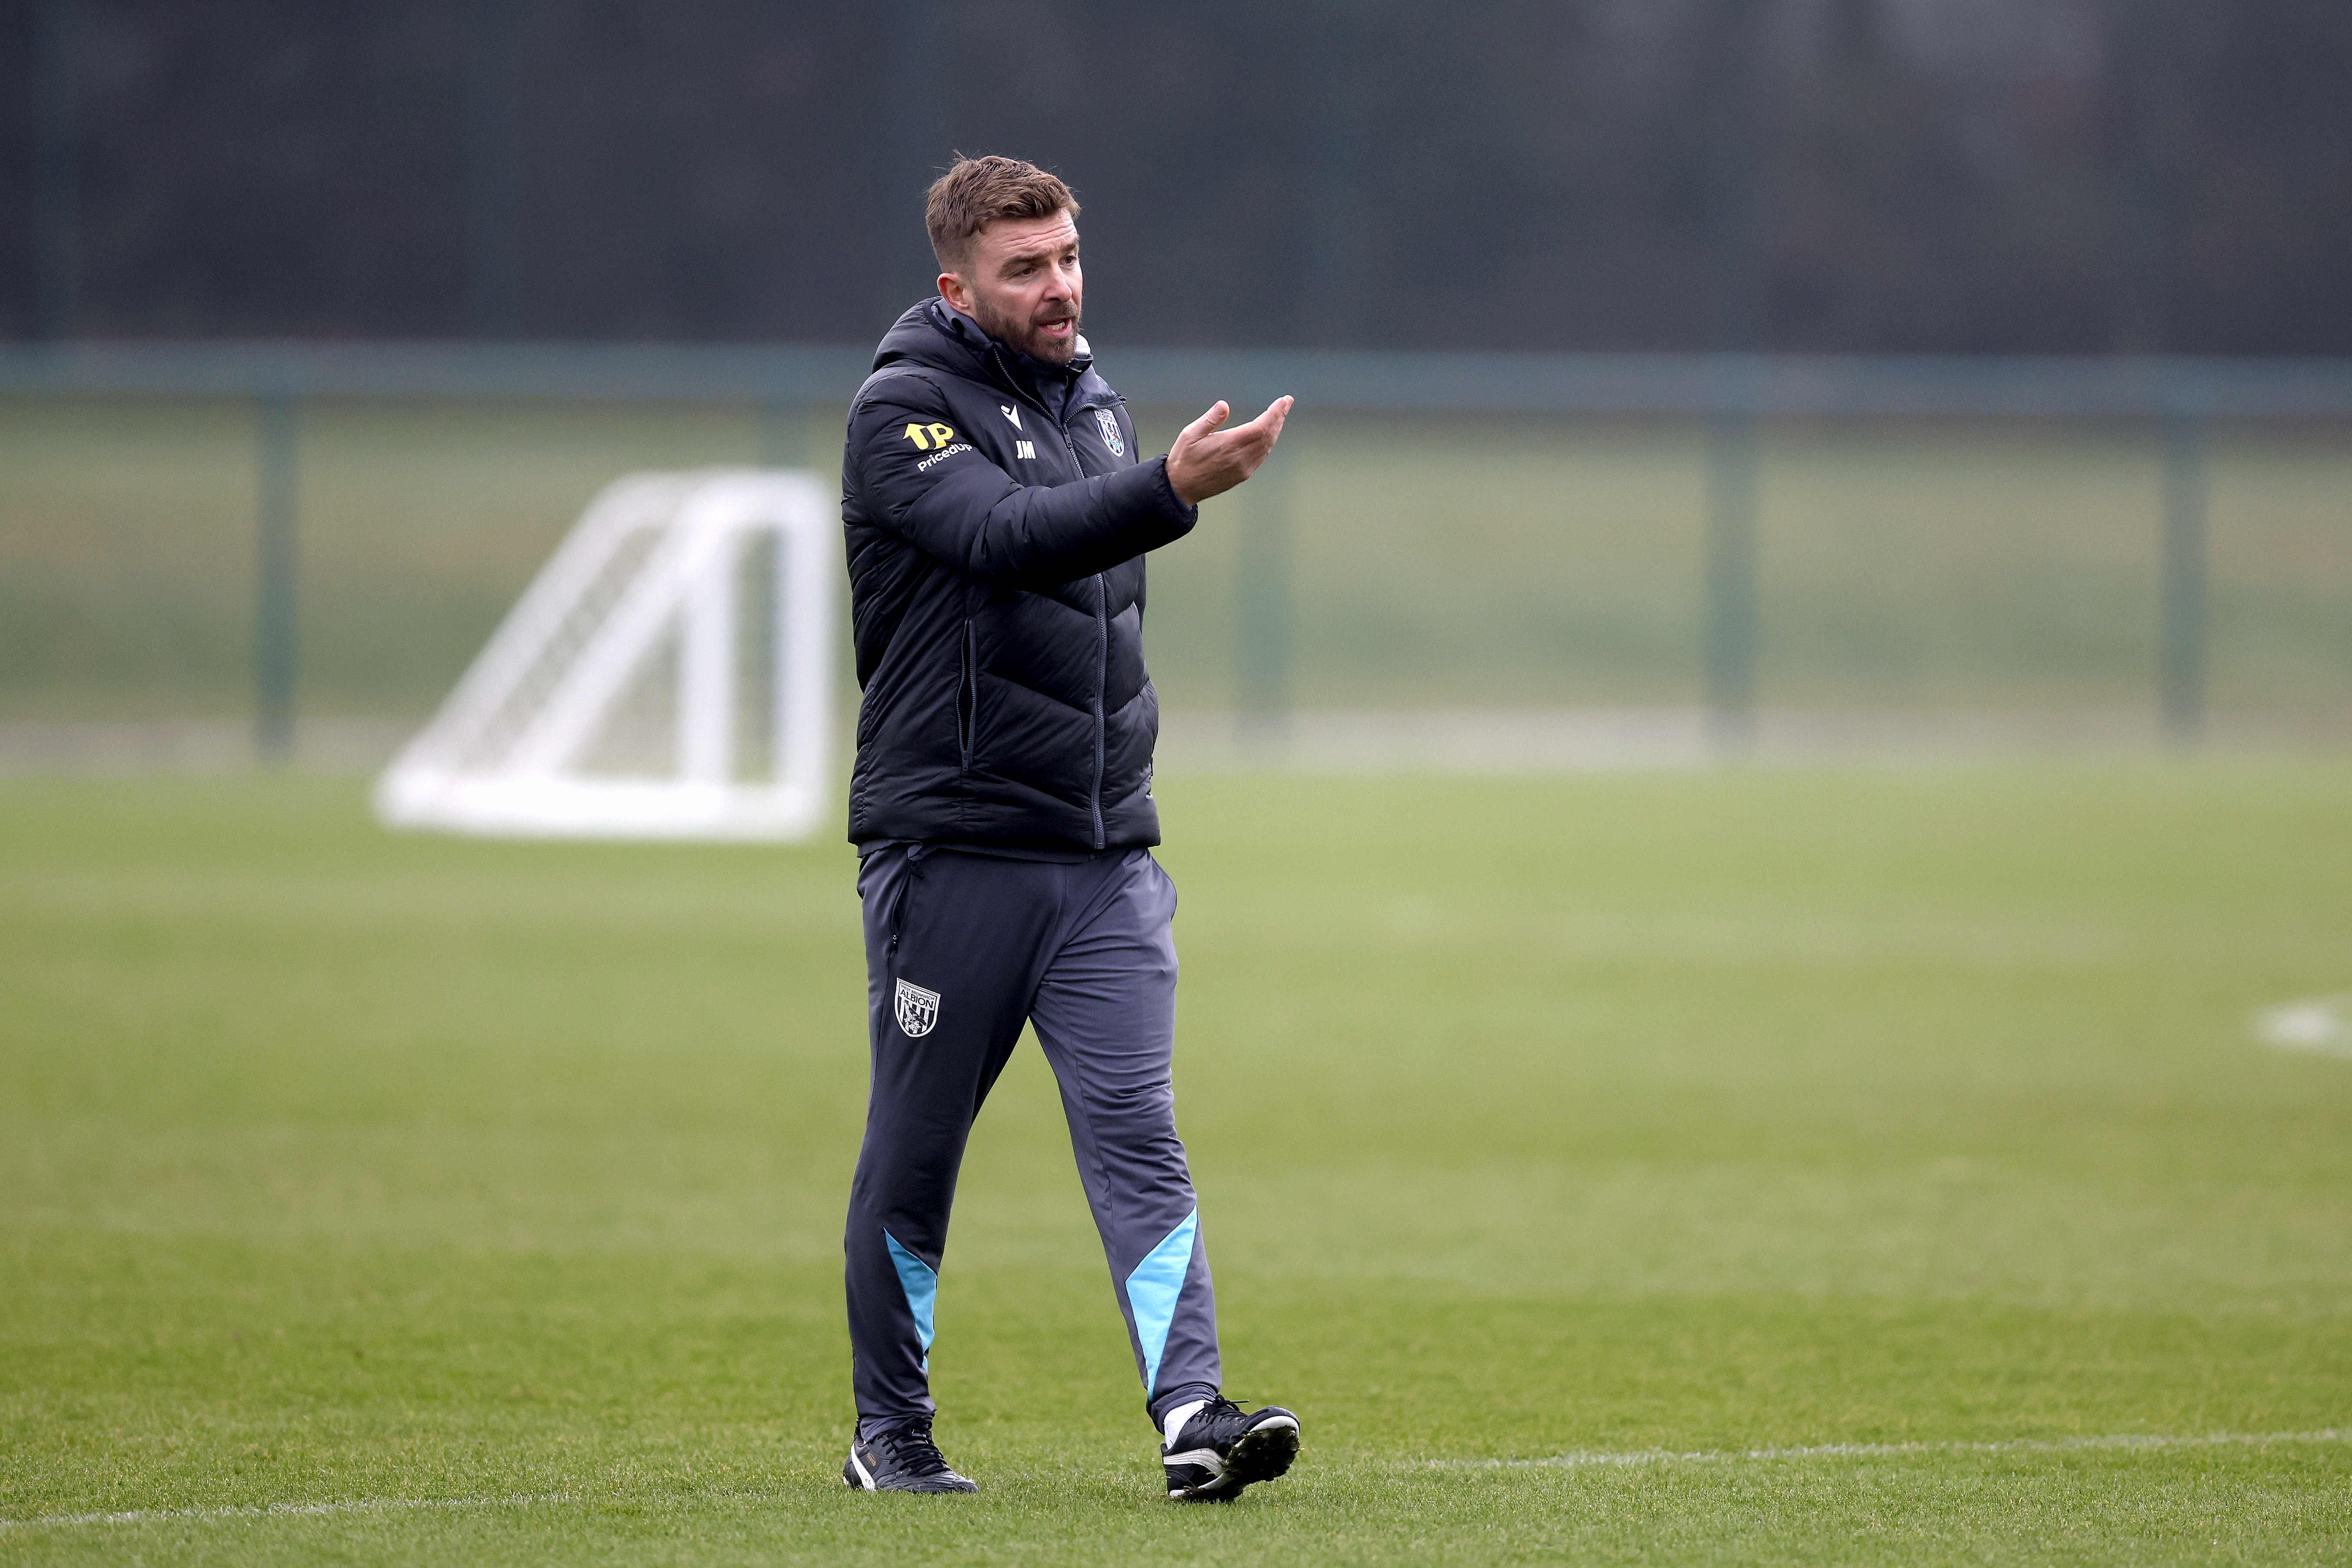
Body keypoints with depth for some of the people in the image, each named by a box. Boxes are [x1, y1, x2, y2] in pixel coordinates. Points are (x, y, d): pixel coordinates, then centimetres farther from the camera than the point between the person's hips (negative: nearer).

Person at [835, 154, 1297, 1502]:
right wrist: (1172, 492, -39)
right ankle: (891, 1434, 18)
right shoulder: (905, 408, -7)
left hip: (1107, 859, 5)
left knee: (1139, 1138, -9)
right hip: (948, 847, -5)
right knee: (915, 1158, 5)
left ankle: (1194, 1415, -19)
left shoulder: (1096, 403, 15)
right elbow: (1007, 534, -25)